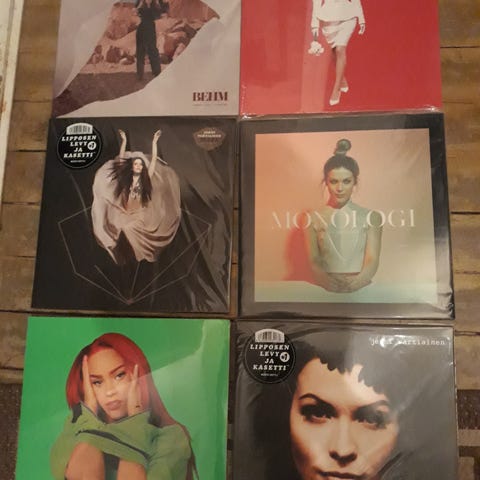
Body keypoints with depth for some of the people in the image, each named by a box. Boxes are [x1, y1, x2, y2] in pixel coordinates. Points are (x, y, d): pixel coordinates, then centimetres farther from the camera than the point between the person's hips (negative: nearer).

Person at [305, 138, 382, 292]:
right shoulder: (314, 219, 8)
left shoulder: (372, 217, 8)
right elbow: (314, 261, -1)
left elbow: (372, 260, -2)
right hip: (325, 289, 0)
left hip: (361, 288, 1)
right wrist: (325, 279, -23)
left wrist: (356, 282, -23)